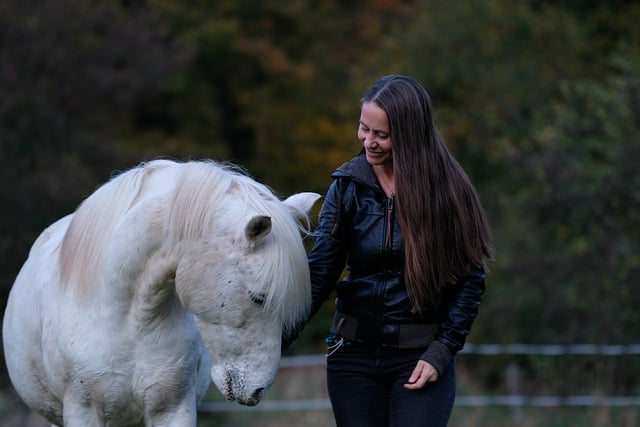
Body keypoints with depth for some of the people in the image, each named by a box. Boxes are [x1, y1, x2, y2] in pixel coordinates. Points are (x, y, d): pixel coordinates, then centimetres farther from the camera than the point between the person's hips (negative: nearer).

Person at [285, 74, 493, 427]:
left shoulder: (447, 190, -6)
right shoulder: (348, 186, 0)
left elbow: (470, 278, -3)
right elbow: (319, 272, -4)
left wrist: (442, 351, -11)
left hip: (421, 355, -3)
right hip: (354, 354, 3)